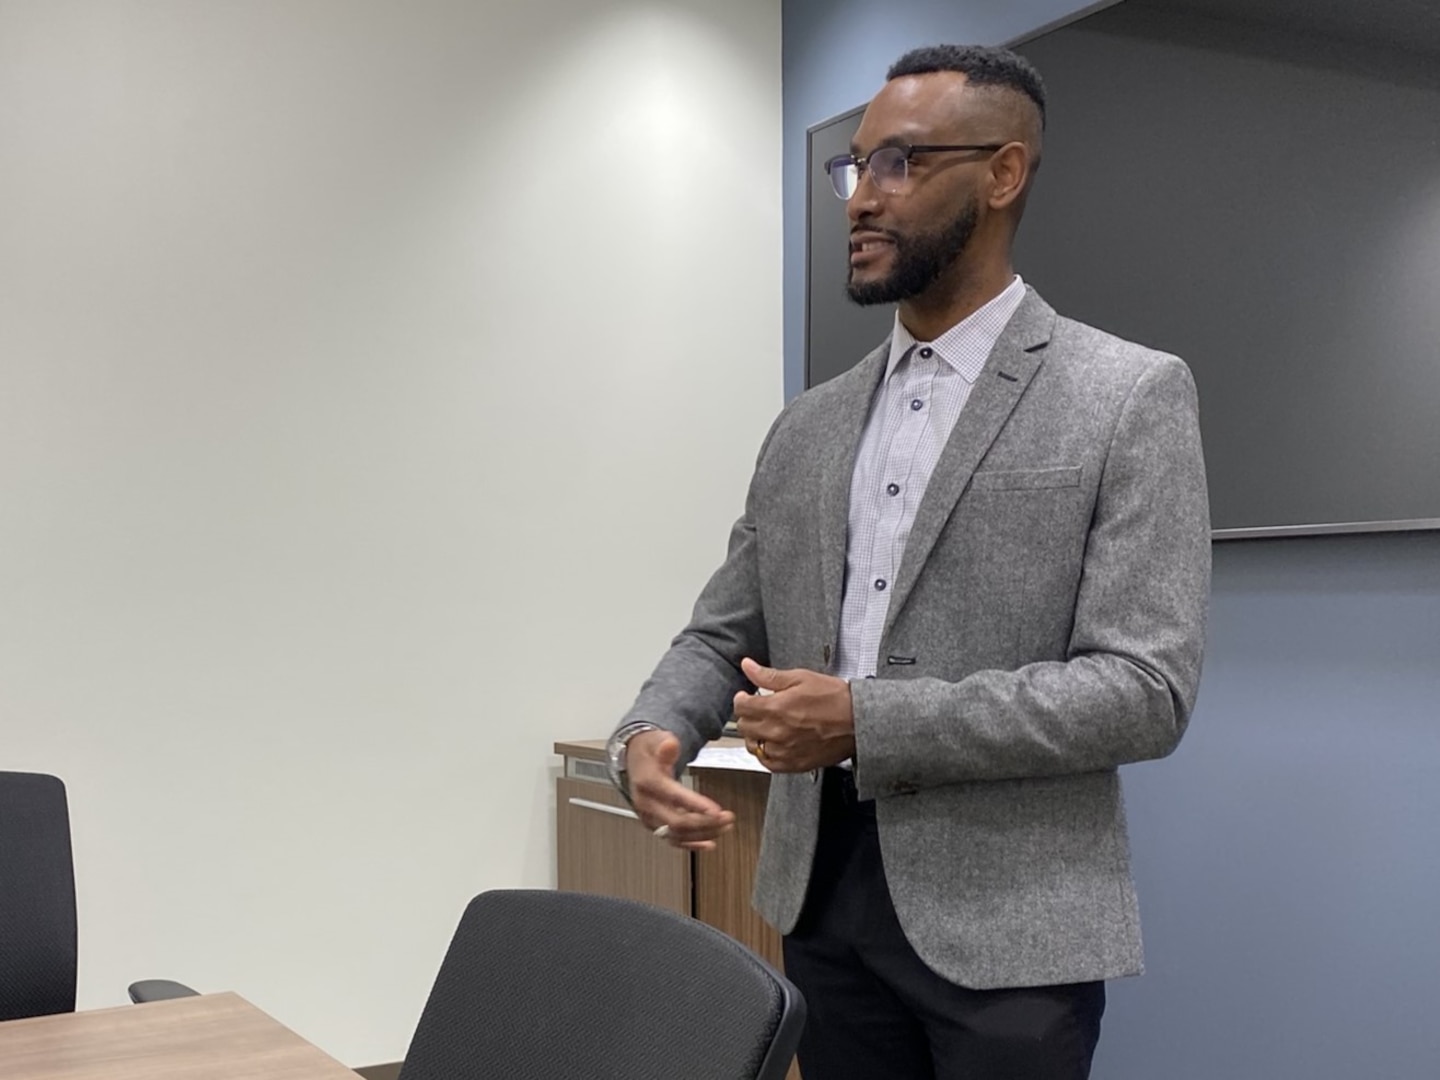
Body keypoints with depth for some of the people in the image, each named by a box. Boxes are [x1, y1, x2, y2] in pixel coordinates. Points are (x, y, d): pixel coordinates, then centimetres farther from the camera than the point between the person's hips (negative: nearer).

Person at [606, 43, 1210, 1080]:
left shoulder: (1131, 398, -7)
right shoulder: (810, 426, 10)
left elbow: (1146, 690, -14)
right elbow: (722, 633, 13)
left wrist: (868, 720, -20)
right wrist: (651, 735, -10)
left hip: (1007, 921, -5)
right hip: (825, 893, 5)